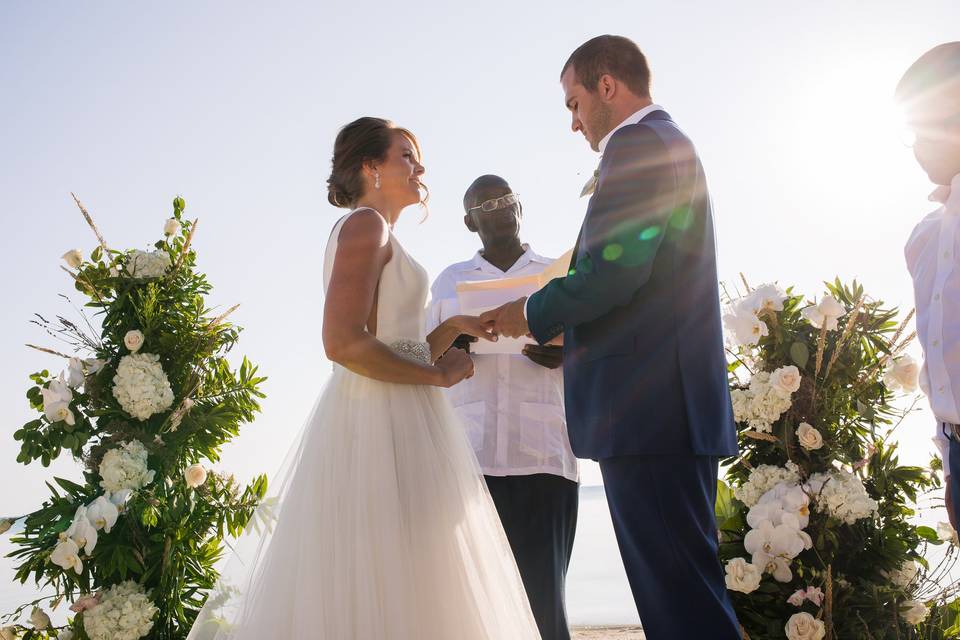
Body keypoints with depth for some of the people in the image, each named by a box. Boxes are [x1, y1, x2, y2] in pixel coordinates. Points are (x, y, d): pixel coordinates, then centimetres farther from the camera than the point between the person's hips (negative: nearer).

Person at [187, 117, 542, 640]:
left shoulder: (378, 235, 23)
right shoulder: (365, 224, -6)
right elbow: (344, 343, -19)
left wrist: (451, 329, 7)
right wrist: (439, 373, -10)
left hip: (396, 423, 10)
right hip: (380, 423, -10)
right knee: (383, 598, -8)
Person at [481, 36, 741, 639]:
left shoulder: (638, 143, -8)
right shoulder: (673, 144, 24)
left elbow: (615, 268, -19)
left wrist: (534, 312, -4)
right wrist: (565, 321, 21)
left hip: (648, 408, -11)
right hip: (679, 407, 11)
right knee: (684, 589, 14)